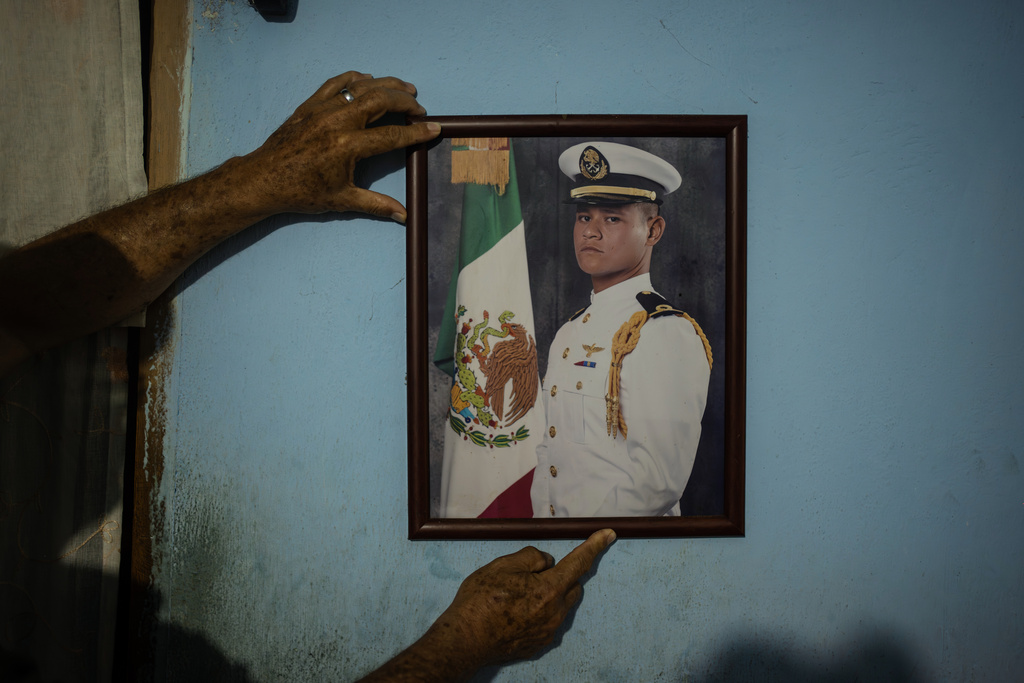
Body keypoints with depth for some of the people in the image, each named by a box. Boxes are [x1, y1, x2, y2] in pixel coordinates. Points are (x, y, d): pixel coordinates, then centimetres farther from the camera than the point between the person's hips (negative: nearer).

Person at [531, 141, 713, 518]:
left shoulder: (669, 334, -17)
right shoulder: (567, 333, 7)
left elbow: (658, 481, -23)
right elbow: (550, 449, 10)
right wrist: (541, 517, -1)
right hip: (554, 519, 6)